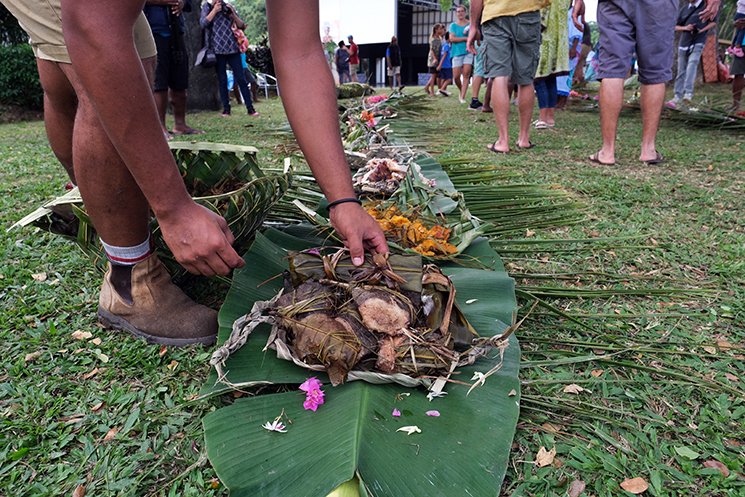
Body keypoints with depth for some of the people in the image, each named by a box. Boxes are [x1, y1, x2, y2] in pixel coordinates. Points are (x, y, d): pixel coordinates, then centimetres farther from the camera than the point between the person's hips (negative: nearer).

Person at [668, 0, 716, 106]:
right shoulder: (684, 10, 17)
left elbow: (713, 21, 3)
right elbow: (675, 26, 15)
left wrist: (701, 30, -12)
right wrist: (685, 28, -6)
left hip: (697, 43, -4)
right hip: (684, 43, 4)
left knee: (692, 64, -25)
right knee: (681, 70, 5)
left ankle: (688, 92, -33)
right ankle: (678, 96, 9)